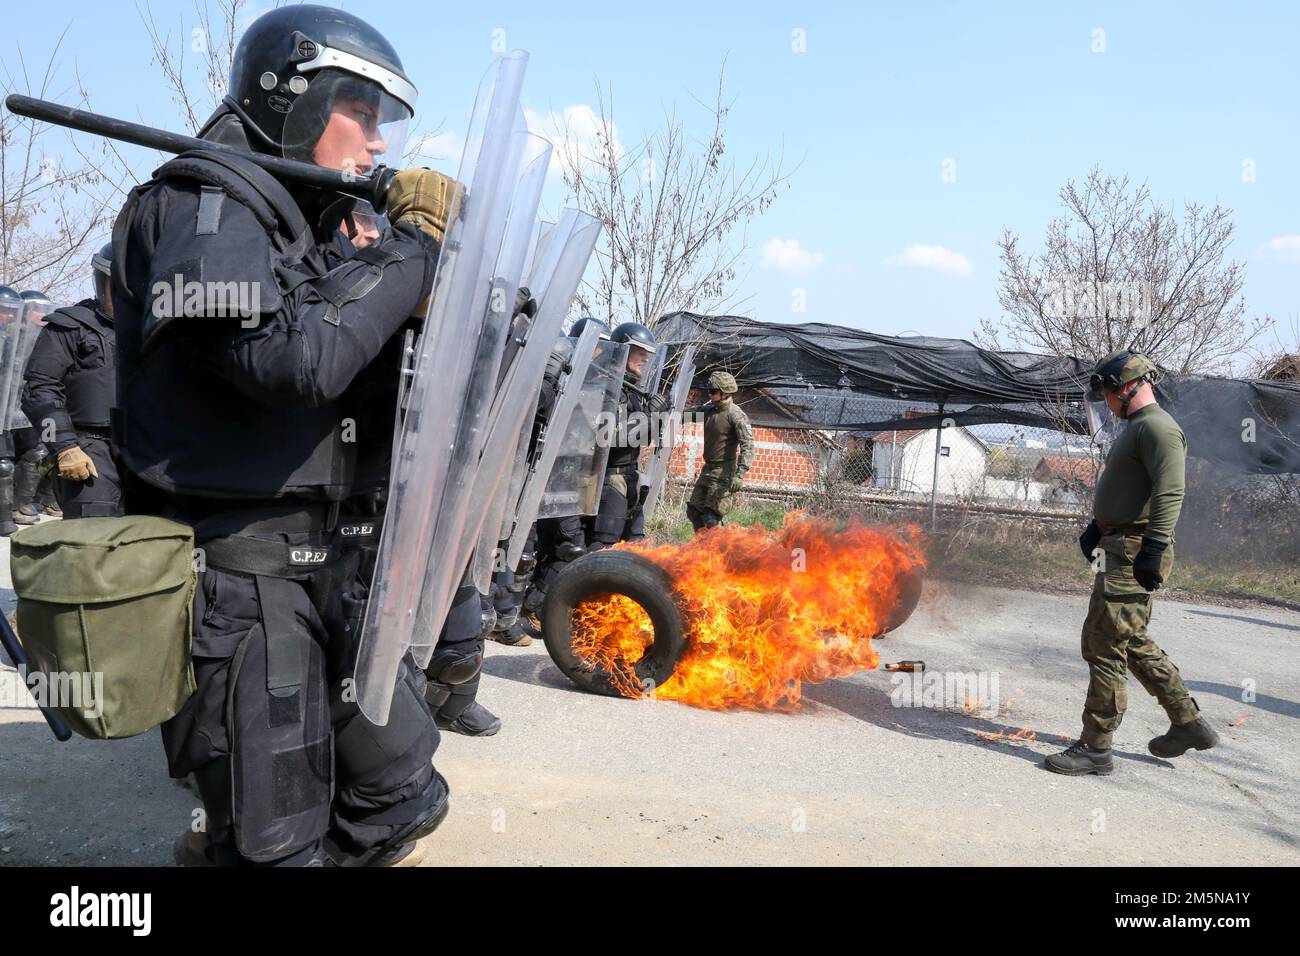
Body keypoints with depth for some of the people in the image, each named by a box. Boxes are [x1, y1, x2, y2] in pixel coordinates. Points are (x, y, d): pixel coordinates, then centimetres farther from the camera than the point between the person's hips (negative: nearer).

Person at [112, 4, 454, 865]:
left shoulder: (311, 226, 17)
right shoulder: (204, 203, -9)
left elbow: (384, 371, 13)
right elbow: (295, 357, -26)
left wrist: (433, 246, 0)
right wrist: (412, 247, -13)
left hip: (339, 570, 9)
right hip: (244, 576, -8)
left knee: (401, 806, 16)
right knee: (277, 845, 4)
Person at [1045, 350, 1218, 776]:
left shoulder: (1157, 427, -14)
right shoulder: (1135, 427, 19)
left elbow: (1170, 492, -24)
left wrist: (1153, 549, -29)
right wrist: (1096, 528, 24)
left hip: (1134, 556, -11)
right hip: (1121, 550, 11)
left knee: (1105, 647, -7)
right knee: (1132, 642, 19)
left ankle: (1095, 748, 1)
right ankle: (1189, 723, 30)